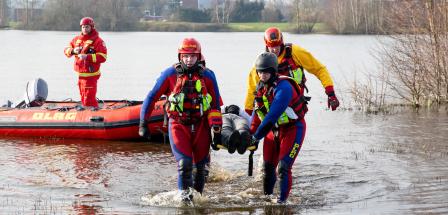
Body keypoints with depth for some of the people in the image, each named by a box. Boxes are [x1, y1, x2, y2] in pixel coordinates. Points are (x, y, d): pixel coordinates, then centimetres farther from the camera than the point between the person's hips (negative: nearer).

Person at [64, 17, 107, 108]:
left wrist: (87, 57, -23)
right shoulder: (77, 39, 12)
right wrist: (73, 51, -10)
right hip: (80, 75, 7)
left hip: (90, 75, -7)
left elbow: (102, 57, -17)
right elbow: (66, 51, 13)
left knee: (89, 100, -11)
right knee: (83, 99, 15)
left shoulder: (97, 41, -8)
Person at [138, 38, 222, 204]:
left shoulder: (207, 76, 0)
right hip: (178, 125, -2)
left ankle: (198, 193, 27)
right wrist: (143, 123, 0)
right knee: (184, 162, -16)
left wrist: (216, 126, -3)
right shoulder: (170, 74, -5)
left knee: (201, 164, 8)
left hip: (200, 126, 2)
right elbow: (152, 97, 2)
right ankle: (184, 192, 0)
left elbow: (215, 104, 8)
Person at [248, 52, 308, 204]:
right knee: (268, 167, 10)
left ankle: (282, 200, -9)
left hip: (292, 129, -8)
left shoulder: (283, 87, -27)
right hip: (274, 130, 8)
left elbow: (273, 115, -33)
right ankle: (267, 196, 26)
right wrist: (252, 136, 7)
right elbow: (258, 114, 11)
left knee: (283, 167, -16)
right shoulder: (261, 87, 1)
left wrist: (256, 136, -32)